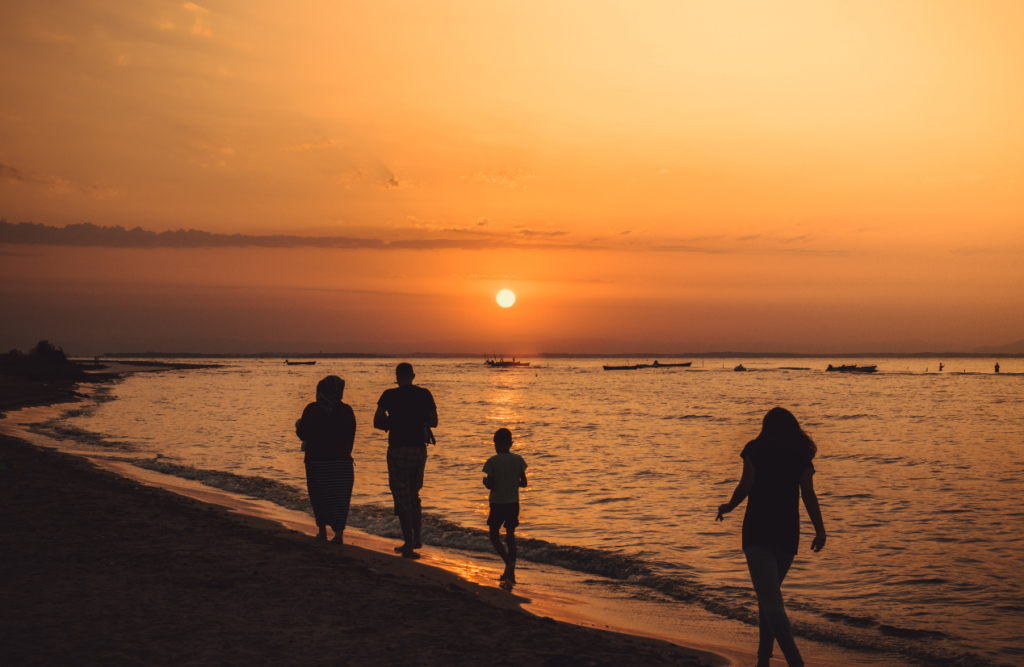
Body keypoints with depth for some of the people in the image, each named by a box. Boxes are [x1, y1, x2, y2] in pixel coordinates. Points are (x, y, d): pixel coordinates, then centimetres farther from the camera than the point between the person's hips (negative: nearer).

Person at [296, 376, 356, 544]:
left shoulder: (311, 409, -7)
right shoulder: (346, 410, -4)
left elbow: (302, 433, -2)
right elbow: (351, 436, 2)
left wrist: (298, 426, 21)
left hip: (317, 460, 0)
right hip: (342, 460, 1)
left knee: (319, 496, 13)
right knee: (340, 497, 5)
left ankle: (322, 531, 17)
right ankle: (339, 533, -4)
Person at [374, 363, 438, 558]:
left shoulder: (389, 395, -8)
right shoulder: (425, 394, 0)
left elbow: (377, 422, -5)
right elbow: (434, 422, 7)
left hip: (398, 449, -4)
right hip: (419, 449, 4)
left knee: (402, 498, 1)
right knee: (414, 495, 21)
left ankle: (409, 545, -1)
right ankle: (417, 538, 24)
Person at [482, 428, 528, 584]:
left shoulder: (493, 461, -11)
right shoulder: (518, 460, 0)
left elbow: (490, 484, -14)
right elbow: (523, 483, 2)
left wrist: (484, 481, 7)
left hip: (497, 503, -4)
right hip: (513, 503, 4)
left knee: (495, 537, 7)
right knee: (510, 536, 13)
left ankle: (509, 562, -16)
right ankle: (511, 573, 14)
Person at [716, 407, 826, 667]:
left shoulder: (756, 449, 1)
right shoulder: (801, 455, 8)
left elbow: (746, 486, -7)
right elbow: (809, 495, -1)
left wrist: (728, 506, 10)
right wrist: (820, 530, -2)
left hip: (758, 531, -4)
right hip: (787, 533, 4)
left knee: (771, 601, -11)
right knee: (769, 594, 22)